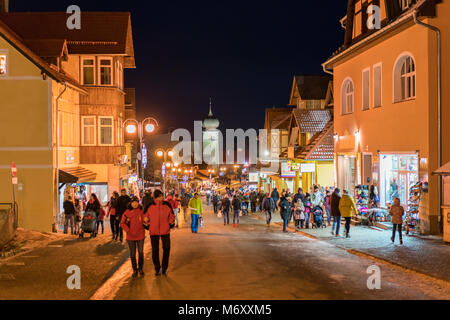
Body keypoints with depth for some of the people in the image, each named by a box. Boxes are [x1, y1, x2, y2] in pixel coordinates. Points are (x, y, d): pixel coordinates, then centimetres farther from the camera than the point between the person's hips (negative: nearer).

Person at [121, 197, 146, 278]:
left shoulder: (141, 211, -2)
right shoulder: (127, 212, -3)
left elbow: (144, 221, 1)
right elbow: (122, 223, -1)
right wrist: (128, 230, -13)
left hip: (140, 235, 0)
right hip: (131, 236, 0)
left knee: (141, 252, 10)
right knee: (132, 254, 7)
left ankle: (140, 268, 26)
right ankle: (135, 270, 21)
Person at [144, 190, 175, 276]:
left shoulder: (167, 205, -2)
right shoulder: (150, 206, -5)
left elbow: (171, 215, 12)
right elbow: (145, 217, 9)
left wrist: (171, 224, 3)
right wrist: (148, 225, 4)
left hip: (165, 231, 1)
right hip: (154, 231, -1)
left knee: (166, 249, 1)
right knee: (155, 250, 5)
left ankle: (164, 268, 18)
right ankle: (157, 269, 22)